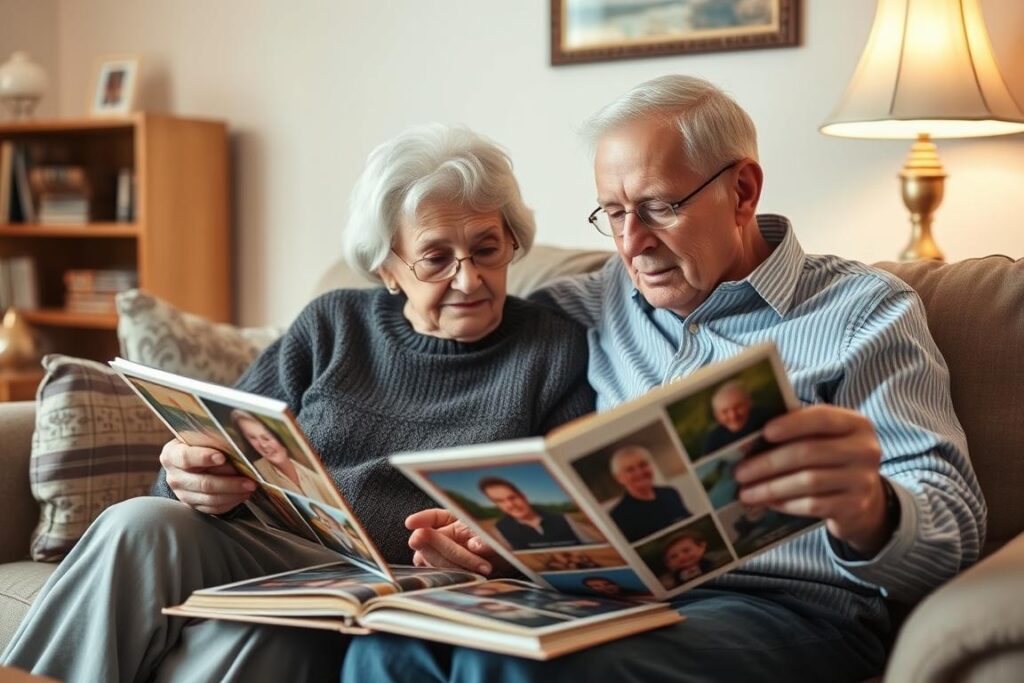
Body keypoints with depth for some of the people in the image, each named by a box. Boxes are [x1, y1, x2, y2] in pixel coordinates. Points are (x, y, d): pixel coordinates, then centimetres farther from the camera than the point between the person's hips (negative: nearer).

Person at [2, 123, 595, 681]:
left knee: (257, 632, -35)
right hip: (257, 550, 3)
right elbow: (231, 444, 11)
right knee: (142, 526, -29)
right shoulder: (333, 325, 14)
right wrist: (194, 480, -13)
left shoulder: (558, 354, 6)